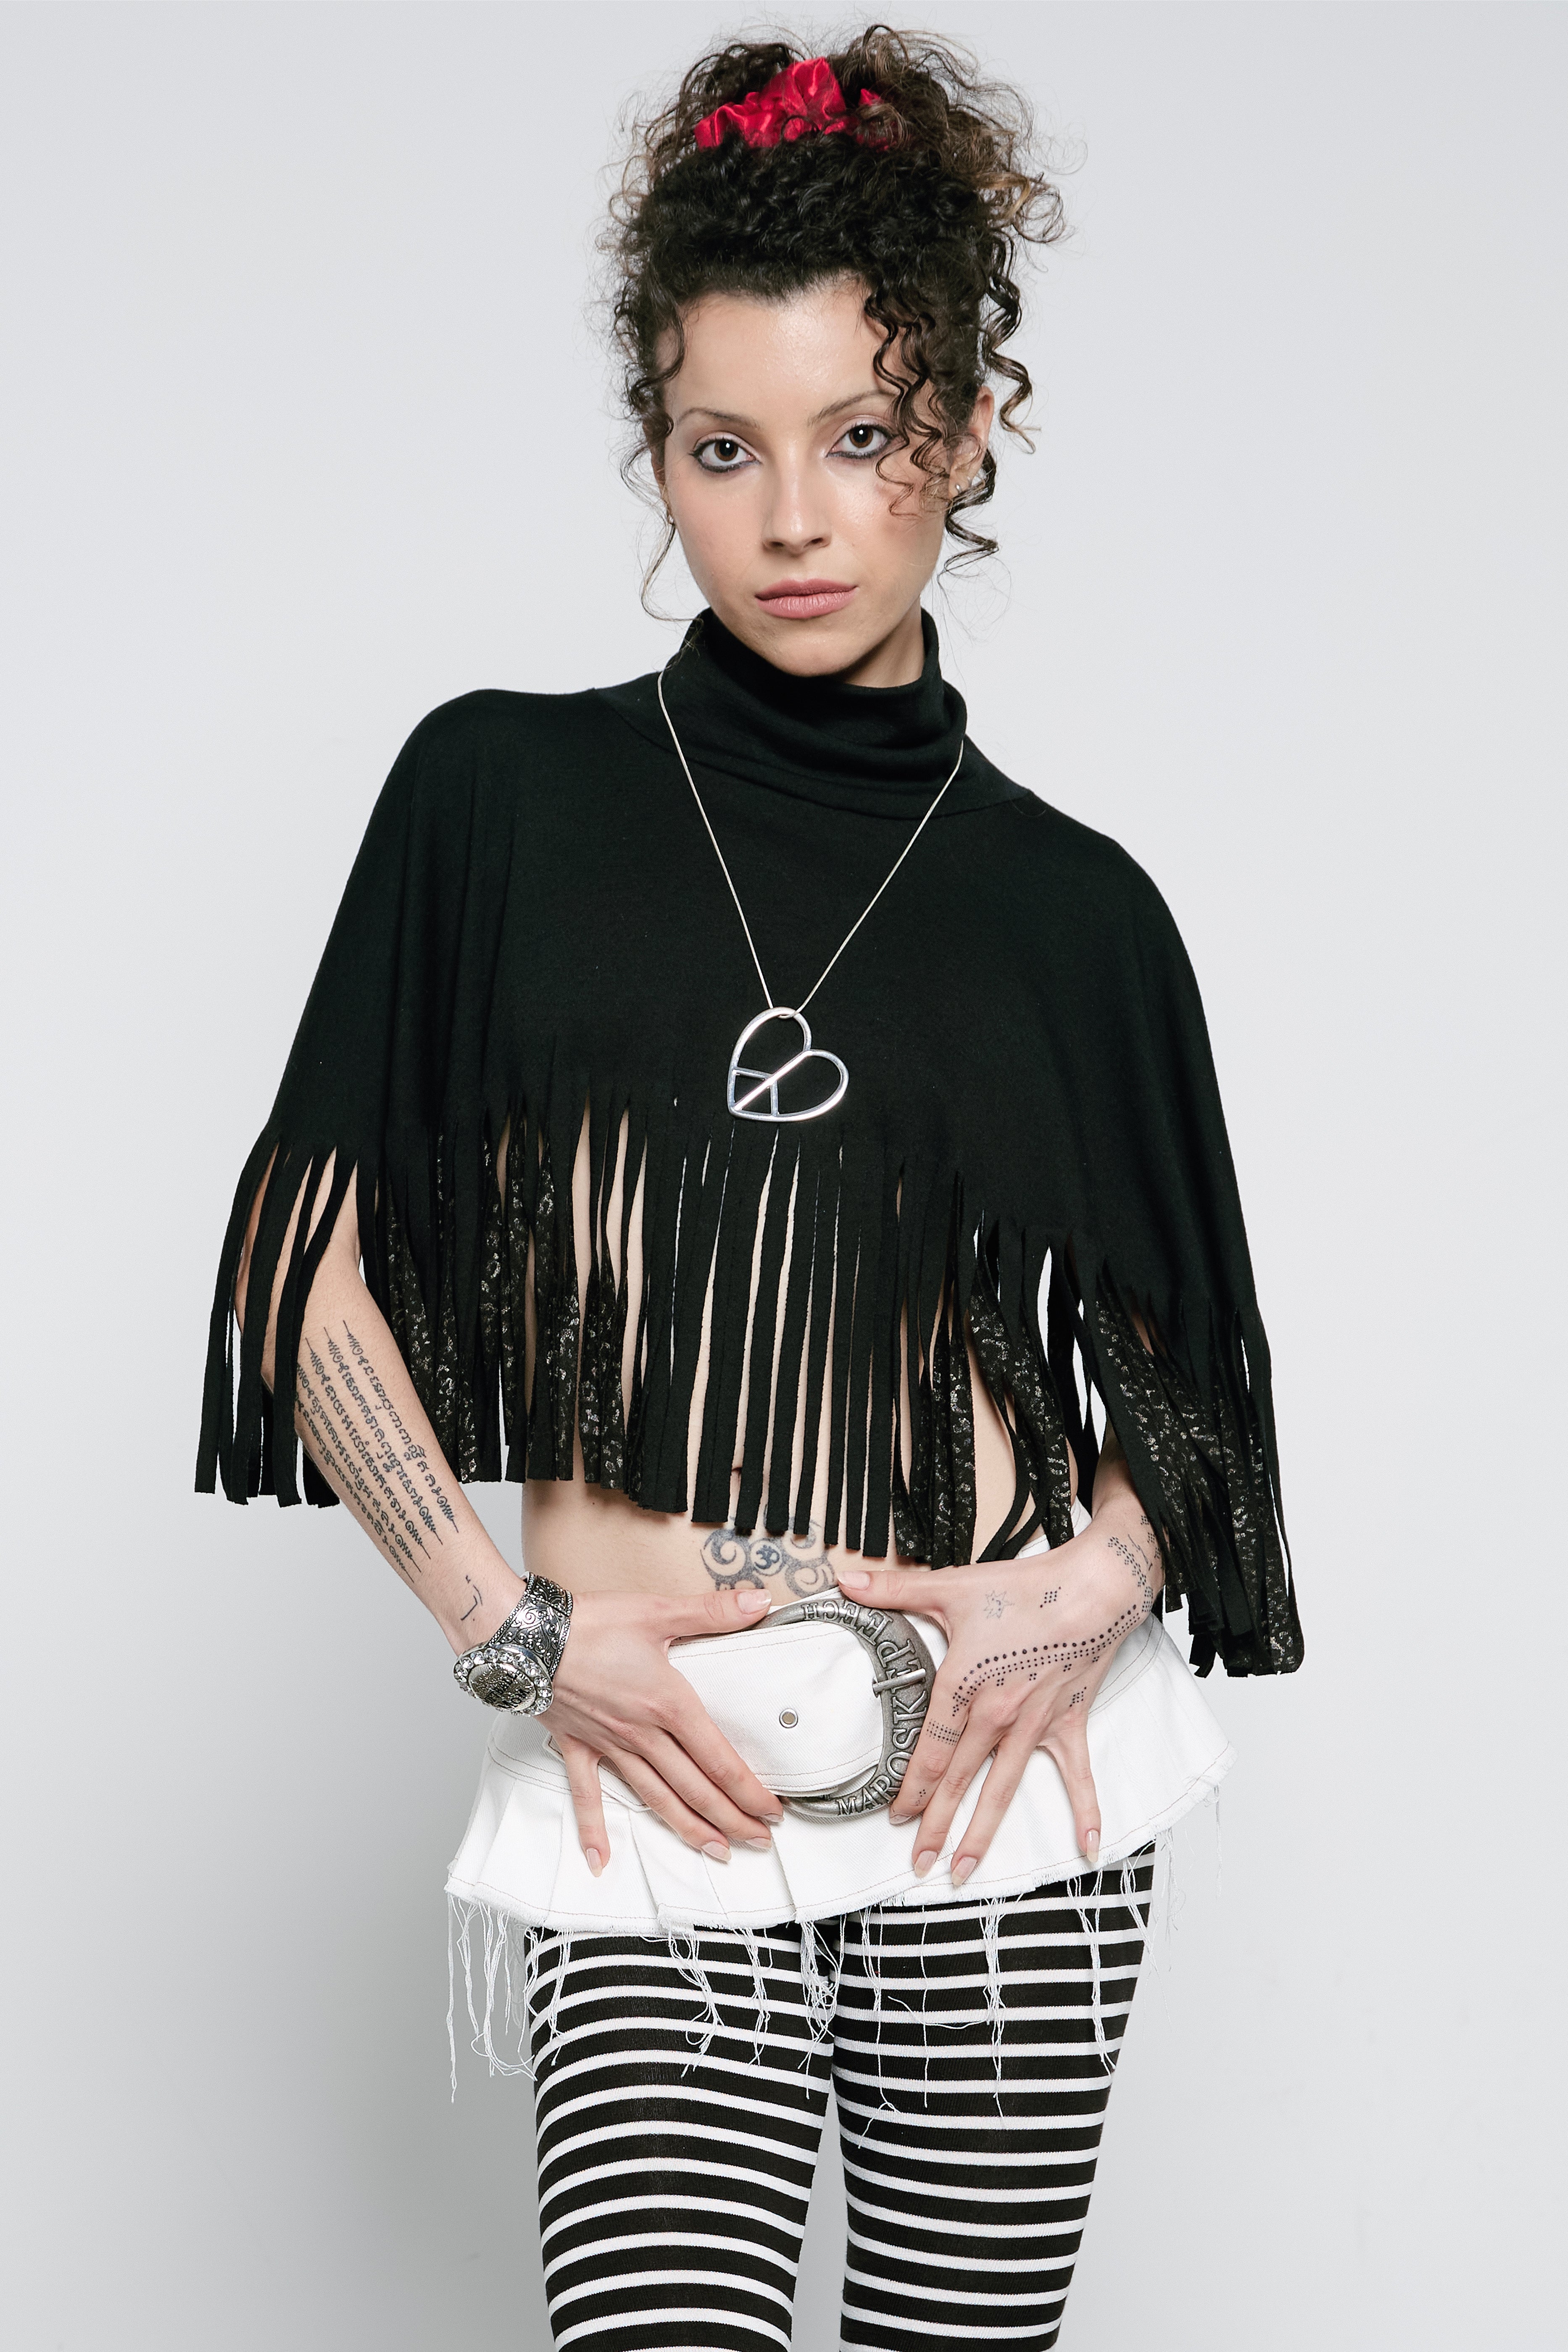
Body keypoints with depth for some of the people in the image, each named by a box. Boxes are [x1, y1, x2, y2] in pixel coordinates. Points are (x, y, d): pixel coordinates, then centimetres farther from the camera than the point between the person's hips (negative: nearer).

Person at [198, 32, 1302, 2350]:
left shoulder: (1070, 910, 8)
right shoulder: (502, 795, 4)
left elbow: (1176, 1367, 14)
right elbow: (311, 1274, 4)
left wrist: (1099, 1590, -6)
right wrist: (509, 1621, -6)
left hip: (1007, 1760, 2)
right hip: (652, 1775, -1)